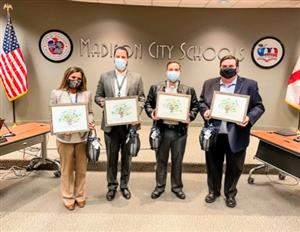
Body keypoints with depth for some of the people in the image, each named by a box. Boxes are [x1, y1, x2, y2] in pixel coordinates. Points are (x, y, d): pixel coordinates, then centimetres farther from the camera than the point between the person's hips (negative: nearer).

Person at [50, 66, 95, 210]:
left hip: (82, 137, 1)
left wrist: (91, 123, -11)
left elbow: (90, 112, 8)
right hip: (65, 137, -1)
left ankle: (80, 196, 31)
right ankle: (68, 198, 29)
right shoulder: (56, 93, 2)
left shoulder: (87, 94, 5)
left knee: (81, 169, 13)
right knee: (67, 169, 12)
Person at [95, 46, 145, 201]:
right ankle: (112, 186, 29)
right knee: (111, 156, 11)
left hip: (129, 124, 0)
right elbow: (98, 96, 8)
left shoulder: (136, 78, 4)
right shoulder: (105, 77, 6)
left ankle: (124, 185, 31)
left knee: (126, 156, 12)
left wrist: (137, 110, -14)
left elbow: (142, 98, 4)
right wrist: (102, 102, -13)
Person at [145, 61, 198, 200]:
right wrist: (151, 113, -12)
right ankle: (160, 186, 30)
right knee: (161, 160, 13)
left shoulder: (189, 90, 4)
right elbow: (148, 104, 7)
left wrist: (190, 116, -12)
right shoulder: (155, 88, 5)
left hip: (180, 131, 0)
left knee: (177, 161, 13)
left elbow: (195, 106, 6)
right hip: (161, 130, 0)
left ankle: (177, 187, 31)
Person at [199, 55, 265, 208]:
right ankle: (213, 191, 37)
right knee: (213, 165, 15)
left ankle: (230, 194, 37)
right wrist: (205, 111, -9)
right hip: (214, 134, 2)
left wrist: (249, 118, -17)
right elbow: (201, 102, 12)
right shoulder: (209, 84, 6)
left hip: (237, 136, -1)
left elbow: (259, 106, 1)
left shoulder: (249, 85, -1)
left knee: (234, 167, 13)